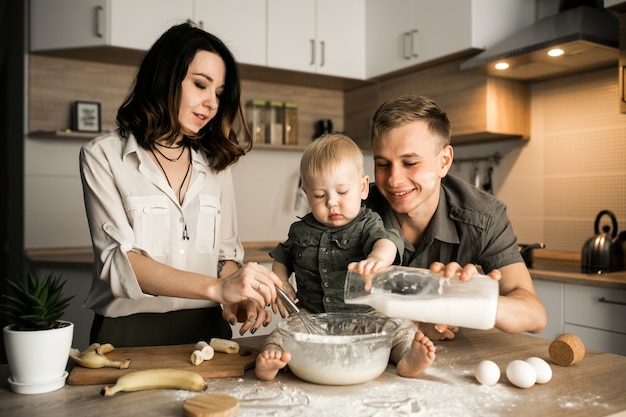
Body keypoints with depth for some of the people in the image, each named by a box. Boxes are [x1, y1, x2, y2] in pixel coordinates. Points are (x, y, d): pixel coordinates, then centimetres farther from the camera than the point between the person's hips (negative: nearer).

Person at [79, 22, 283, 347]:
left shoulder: (215, 163, 12)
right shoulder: (103, 156, 0)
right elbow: (119, 261, -11)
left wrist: (236, 298, -8)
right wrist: (217, 288, -24)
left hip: (206, 329, 3)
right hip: (130, 332, -3)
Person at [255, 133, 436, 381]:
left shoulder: (367, 224, -4)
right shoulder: (301, 231, 8)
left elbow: (385, 241, -27)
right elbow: (282, 260, 25)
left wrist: (377, 258, -53)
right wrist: (281, 285, 4)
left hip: (365, 315, -1)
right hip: (312, 316, 2)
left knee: (401, 326, -22)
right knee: (282, 333, -23)